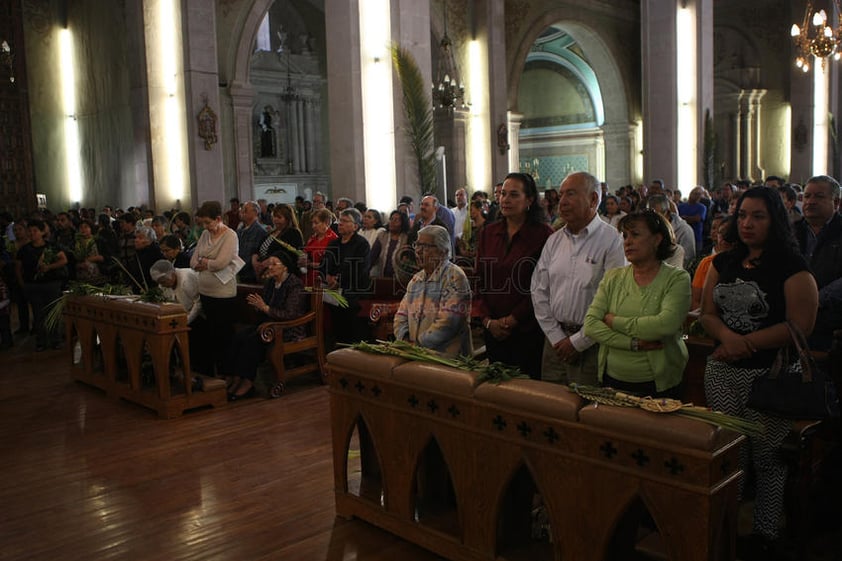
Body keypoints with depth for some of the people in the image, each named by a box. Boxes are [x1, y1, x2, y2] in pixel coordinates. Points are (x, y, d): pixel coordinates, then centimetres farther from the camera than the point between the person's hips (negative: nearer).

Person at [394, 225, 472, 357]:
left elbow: (448, 322, -16)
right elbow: (401, 315, 18)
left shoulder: (454, 277, -7)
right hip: (415, 354, 6)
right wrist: (405, 339, -1)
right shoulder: (416, 278, 18)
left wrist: (418, 344, -13)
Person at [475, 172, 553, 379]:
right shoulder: (488, 233, 10)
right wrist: (488, 320, -2)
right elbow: (480, 281, 10)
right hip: (493, 331, 5)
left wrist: (512, 320, -12)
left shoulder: (542, 234, -6)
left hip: (528, 331, -4)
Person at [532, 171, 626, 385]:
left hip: (591, 346, -5)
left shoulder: (611, 241, -10)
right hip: (555, 341, 6)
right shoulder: (554, 241, 10)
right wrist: (556, 337, -1)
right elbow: (539, 291, 9)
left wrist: (578, 341, -12)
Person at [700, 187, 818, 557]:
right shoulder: (724, 262, 9)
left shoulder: (791, 266, -8)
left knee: (768, 459, 7)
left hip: (769, 374, -4)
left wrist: (744, 343, -15)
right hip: (721, 373, 5)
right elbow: (707, 314, 8)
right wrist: (727, 335, -13)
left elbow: (800, 325, -15)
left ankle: (764, 534, 24)